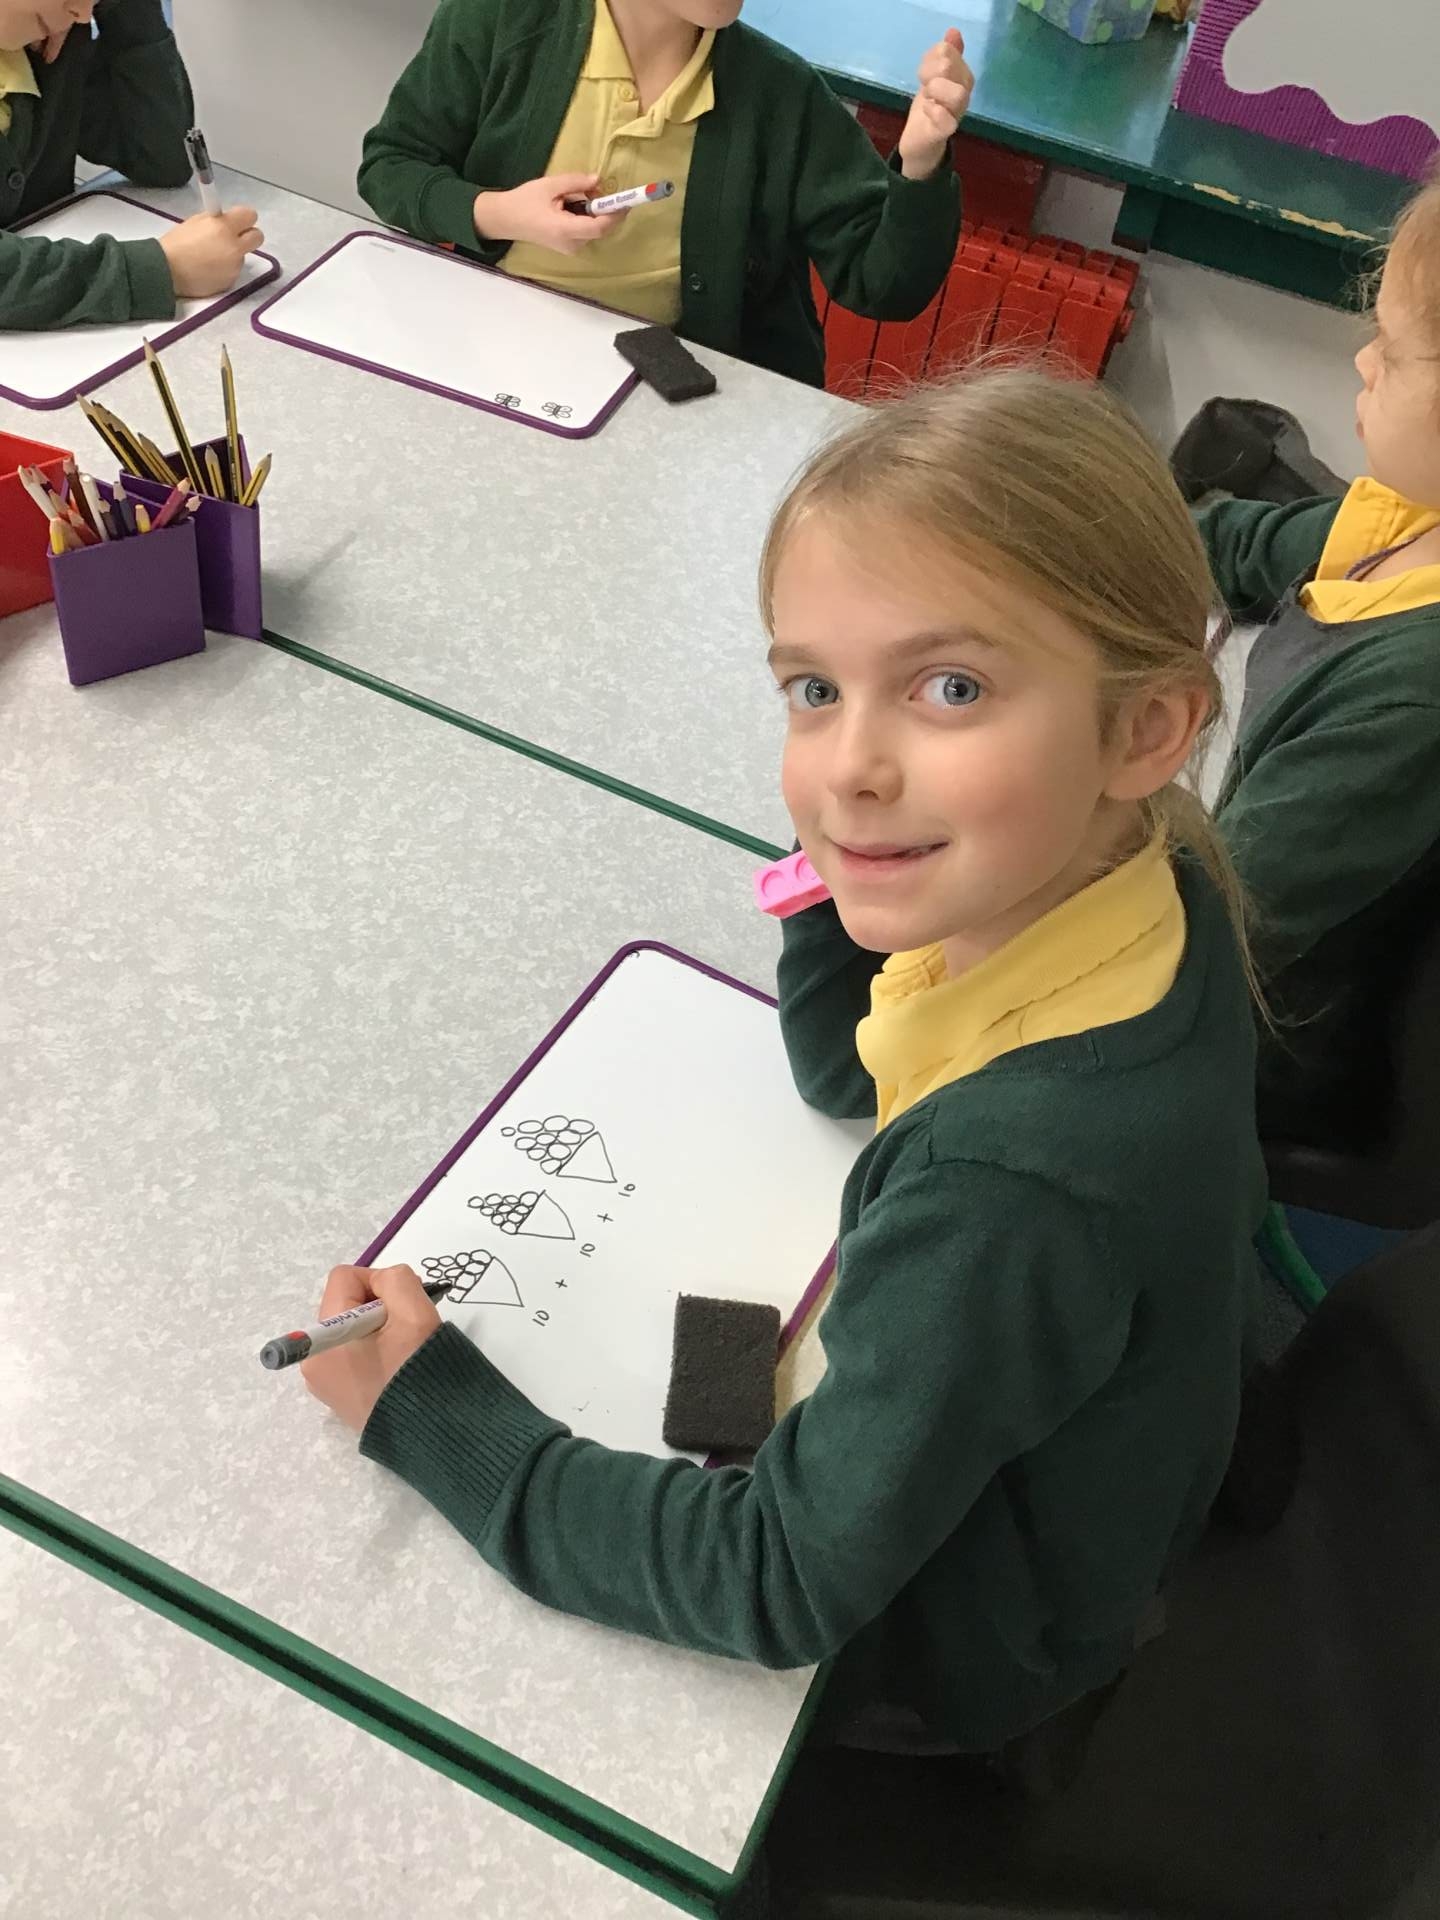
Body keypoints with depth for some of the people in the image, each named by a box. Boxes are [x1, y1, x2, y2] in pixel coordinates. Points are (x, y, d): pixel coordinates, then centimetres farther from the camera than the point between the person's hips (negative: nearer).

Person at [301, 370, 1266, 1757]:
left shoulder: (1010, 1186, -43)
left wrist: (433, 1422, -23)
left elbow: (784, 1582, -29)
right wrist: (842, 883, -20)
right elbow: (844, 1076, -1)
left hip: (964, 1653, -6)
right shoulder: (1149, 890, -19)